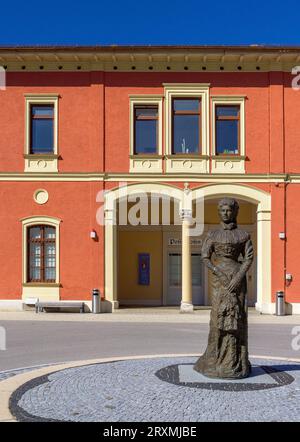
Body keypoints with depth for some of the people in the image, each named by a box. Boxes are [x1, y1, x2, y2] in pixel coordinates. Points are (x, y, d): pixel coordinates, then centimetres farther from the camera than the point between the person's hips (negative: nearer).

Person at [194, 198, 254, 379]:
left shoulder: (243, 234, 6)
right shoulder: (212, 234, 7)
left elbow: (249, 258, -2)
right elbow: (205, 258, -1)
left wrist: (238, 278, -16)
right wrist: (220, 275, -14)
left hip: (237, 277, 0)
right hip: (219, 278, 0)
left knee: (237, 319, -2)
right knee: (219, 317, -4)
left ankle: (236, 362, 5)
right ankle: (216, 361, 5)